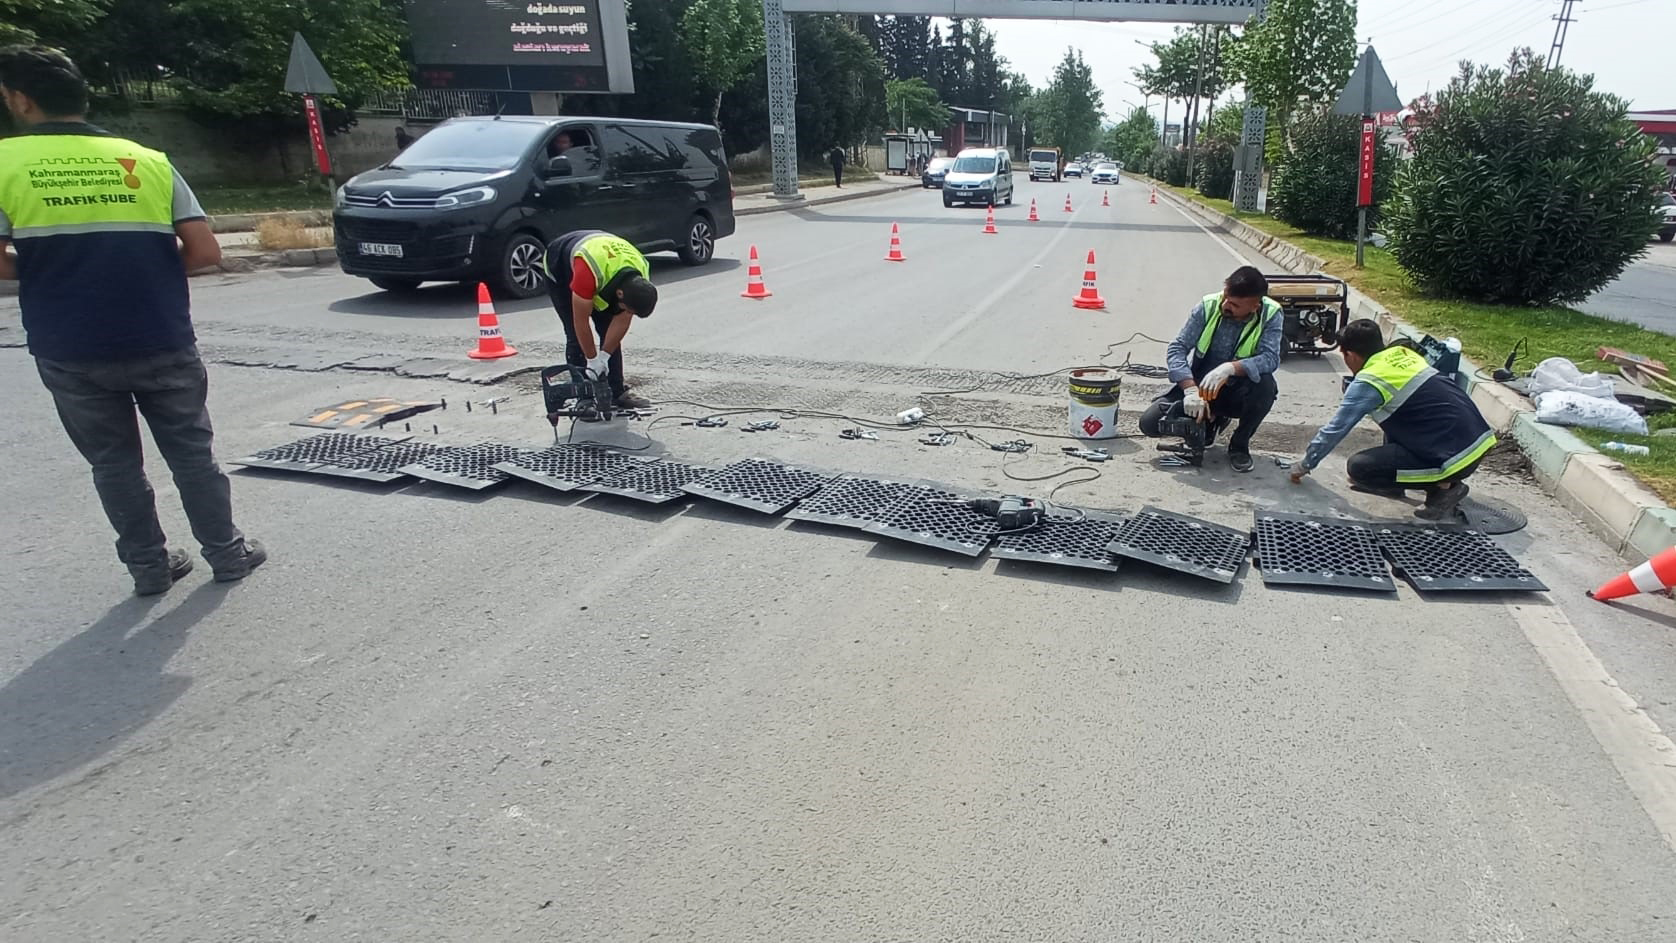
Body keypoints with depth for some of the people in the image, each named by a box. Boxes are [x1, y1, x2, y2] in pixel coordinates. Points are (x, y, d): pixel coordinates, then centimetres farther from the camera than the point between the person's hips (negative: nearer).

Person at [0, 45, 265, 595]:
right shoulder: (148, 160, 4)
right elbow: (204, 252, -1)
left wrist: (47, 272, 12)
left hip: (71, 351, -1)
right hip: (162, 342, 1)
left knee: (113, 462, 14)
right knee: (191, 452, 14)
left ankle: (149, 567, 22)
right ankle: (226, 554, 22)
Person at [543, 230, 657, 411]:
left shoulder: (640, 280, -28)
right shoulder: (589, 273, -46)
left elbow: (622, 321, -16)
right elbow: (581, 322, -34)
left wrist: (603, 357, -17)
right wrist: (593, 360, -23)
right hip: (560, 270, -5)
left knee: (609, 333, -2)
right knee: (576, 336, -12)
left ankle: (617, 392, 4)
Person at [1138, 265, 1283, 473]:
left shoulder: (1270, 314, -15)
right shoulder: (1209, 306, -14)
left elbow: (1271, 359, -27)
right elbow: (1176, 349, -17)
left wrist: (1230, 368, -44)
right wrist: (1191, 390, -32)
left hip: (1237, 391, -1)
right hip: (1199, 385, 1)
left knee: (1266, 385, -36)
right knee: (1150, 422, -18)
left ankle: (1239, 444, -6)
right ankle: (1211, 421, 14)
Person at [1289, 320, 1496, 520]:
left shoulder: (1368, 383, -11)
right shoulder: (1402, 353, 10)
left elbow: (1335, 429, -3)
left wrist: (1305, 465, 11)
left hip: (1456, 456, -8)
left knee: (1359, 467, -4)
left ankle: (1444, 487, 1)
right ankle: (1393, 484, 28)